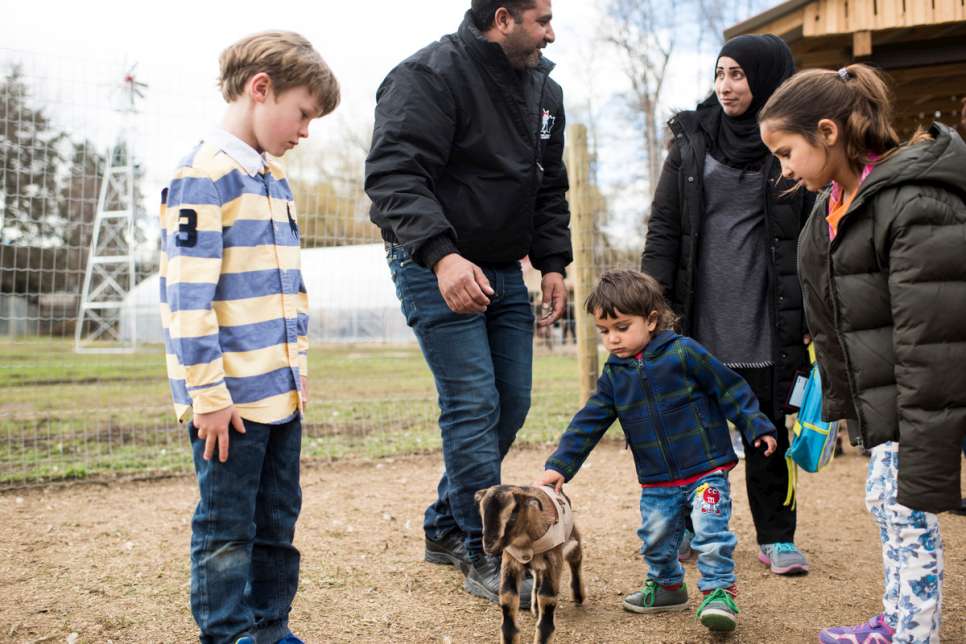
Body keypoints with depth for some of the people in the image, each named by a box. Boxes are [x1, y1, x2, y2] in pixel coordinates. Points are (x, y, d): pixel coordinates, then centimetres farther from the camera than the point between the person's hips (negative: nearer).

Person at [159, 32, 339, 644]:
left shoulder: (274, 178, 14)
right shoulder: (205, 176, -14)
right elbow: (188, 295, -18)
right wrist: (207, 393, -18)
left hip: (280, 389, 9)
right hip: (231, 398, -9)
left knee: (279, 519, 16)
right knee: (228, 528, 4)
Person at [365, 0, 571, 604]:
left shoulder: (544, 89, 10)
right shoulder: (430, 75, -15)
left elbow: (549, 188, 17)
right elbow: (394, 174, -25)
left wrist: (553, 263, 6)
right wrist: (441, 255, -37)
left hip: (503, 270, 8)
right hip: (435, 268, -8)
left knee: (512, 404, 10)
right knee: (474, 405, -9)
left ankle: (445, 528, 26)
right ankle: (485, 557, 2)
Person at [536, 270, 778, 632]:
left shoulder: (683, 353, -11)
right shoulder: (614, 375, 3)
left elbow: (730, 390, -5)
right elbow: (588, 424, 4)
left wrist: (757, 428, -7)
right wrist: (559, 466, -3)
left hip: (706, 470, -5)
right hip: (657, 483, 5)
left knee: (710, 533, -13)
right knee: (656, 538, 12)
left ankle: (719, 591, 0)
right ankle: (666, 586, 34)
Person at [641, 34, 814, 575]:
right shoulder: (692, 139, 8)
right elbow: (664, 226, 6)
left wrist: (813, 317, -4)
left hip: (768, 321, -2)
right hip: (699, 317, 2)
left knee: (770, 429, 6)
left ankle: (777, 537, 19)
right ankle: (683, 526, 23)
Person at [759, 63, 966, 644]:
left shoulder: (916, 204, -25)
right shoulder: (834, 209, 5)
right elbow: (833, 326, 15)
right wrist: (835, 403, 16)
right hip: (887, 398, 9)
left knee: (909, 514, -4)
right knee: (886, 502, 17)